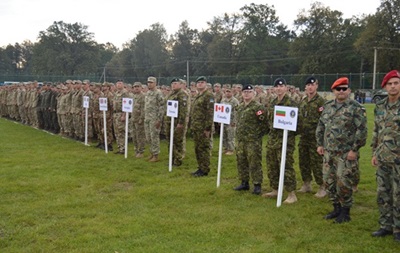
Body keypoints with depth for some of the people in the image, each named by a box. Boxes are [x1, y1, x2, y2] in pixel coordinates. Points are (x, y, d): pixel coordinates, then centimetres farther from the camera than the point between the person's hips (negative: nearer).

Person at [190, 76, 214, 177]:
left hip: (203, 128, -9)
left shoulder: (208, 95, -11)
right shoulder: (197, 96, 18)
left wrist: (208, 128, -21)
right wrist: (192, 125, 18)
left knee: (204, 148, -4)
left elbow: (210, 112, -17)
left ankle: (204, 170, 3)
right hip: (196, 127, 9)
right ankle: (200, 168, 22)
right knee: (197, 148, 13)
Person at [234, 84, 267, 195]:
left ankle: (257, 185, 6)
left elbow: (264, 122, -14)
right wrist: (238, 133, 16)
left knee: (254, 164, -3)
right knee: (241, 162, 13)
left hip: (253, 141, -8)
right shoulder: (240, 106, 13)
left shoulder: (258, 107, -11)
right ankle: (244, 183, 25)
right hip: (241, 140, 8)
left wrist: (256, 134, -11)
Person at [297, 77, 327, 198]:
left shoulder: (321, 101, -10)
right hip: (303, 137, 7)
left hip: (315, 138, -7)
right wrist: (298, 130, 10)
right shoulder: (302, 101, 12)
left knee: (317, 163, -2)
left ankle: (322, 187, 11)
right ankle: (306, 185, 28)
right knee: (303, 162, 13)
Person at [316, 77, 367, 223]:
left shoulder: (356, 108, -9)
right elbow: (320, 126, 18)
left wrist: (354, 150, -15)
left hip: (346, 154, -6)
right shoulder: (328, 107, 10)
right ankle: (336, 208, 27)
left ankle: (345, 212, 14)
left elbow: (361, 130, -13)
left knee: (344, 183, -3)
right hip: (329, 152, 6)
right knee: (329, 181, 11)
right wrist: (320, 144, 11)